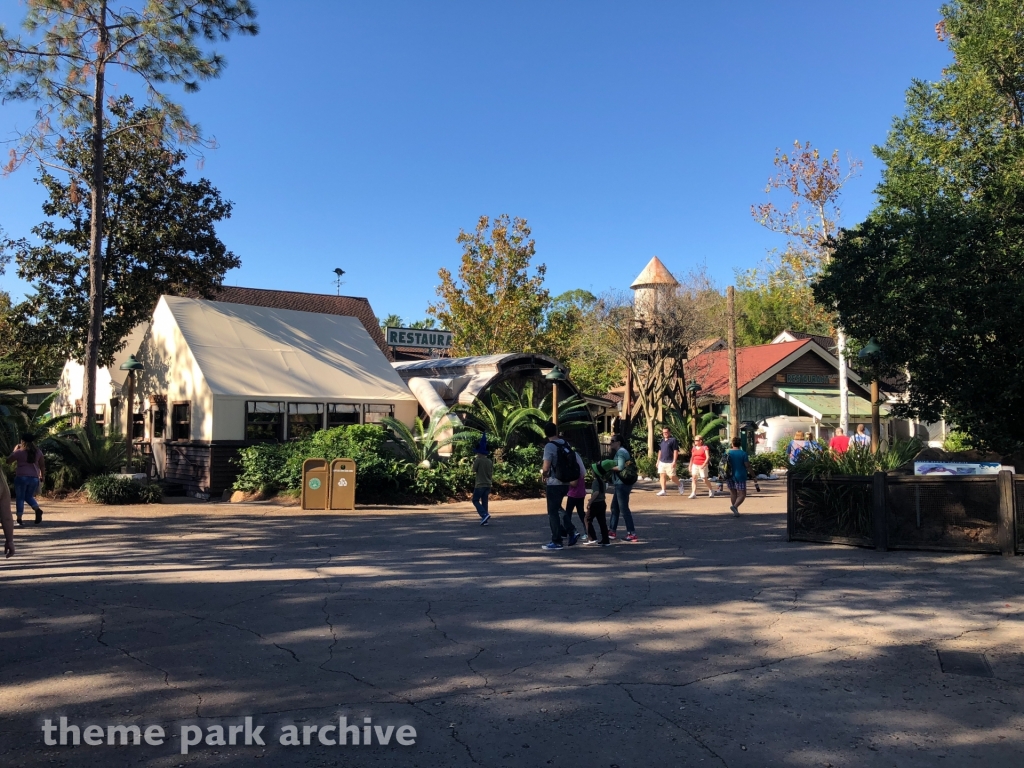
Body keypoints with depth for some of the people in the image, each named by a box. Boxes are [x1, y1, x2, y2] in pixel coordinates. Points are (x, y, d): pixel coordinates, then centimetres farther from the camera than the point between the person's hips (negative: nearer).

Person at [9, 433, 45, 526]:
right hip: (34, 478, 4)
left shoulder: (19, 452, -4)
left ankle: (19, 519, 2)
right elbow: (42, 465, 10)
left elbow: (8, 460, 7)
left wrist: (15, 450, 15)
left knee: (20, 498, 6)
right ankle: (38, 510, -12)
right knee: (29, 496, 16)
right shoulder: (38, 452, 8)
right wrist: (42, 476, 18)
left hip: (21, 477, -4)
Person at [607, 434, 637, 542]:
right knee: (615, 507, 16)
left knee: (624, 509, -7)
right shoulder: (620, 452, 18)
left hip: (622, 484, -11)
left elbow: (620, 467, -26)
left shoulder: (621, 452, -14)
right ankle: (612, 531, 23)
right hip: (619, 484, 11)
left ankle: (632, 533, -4)